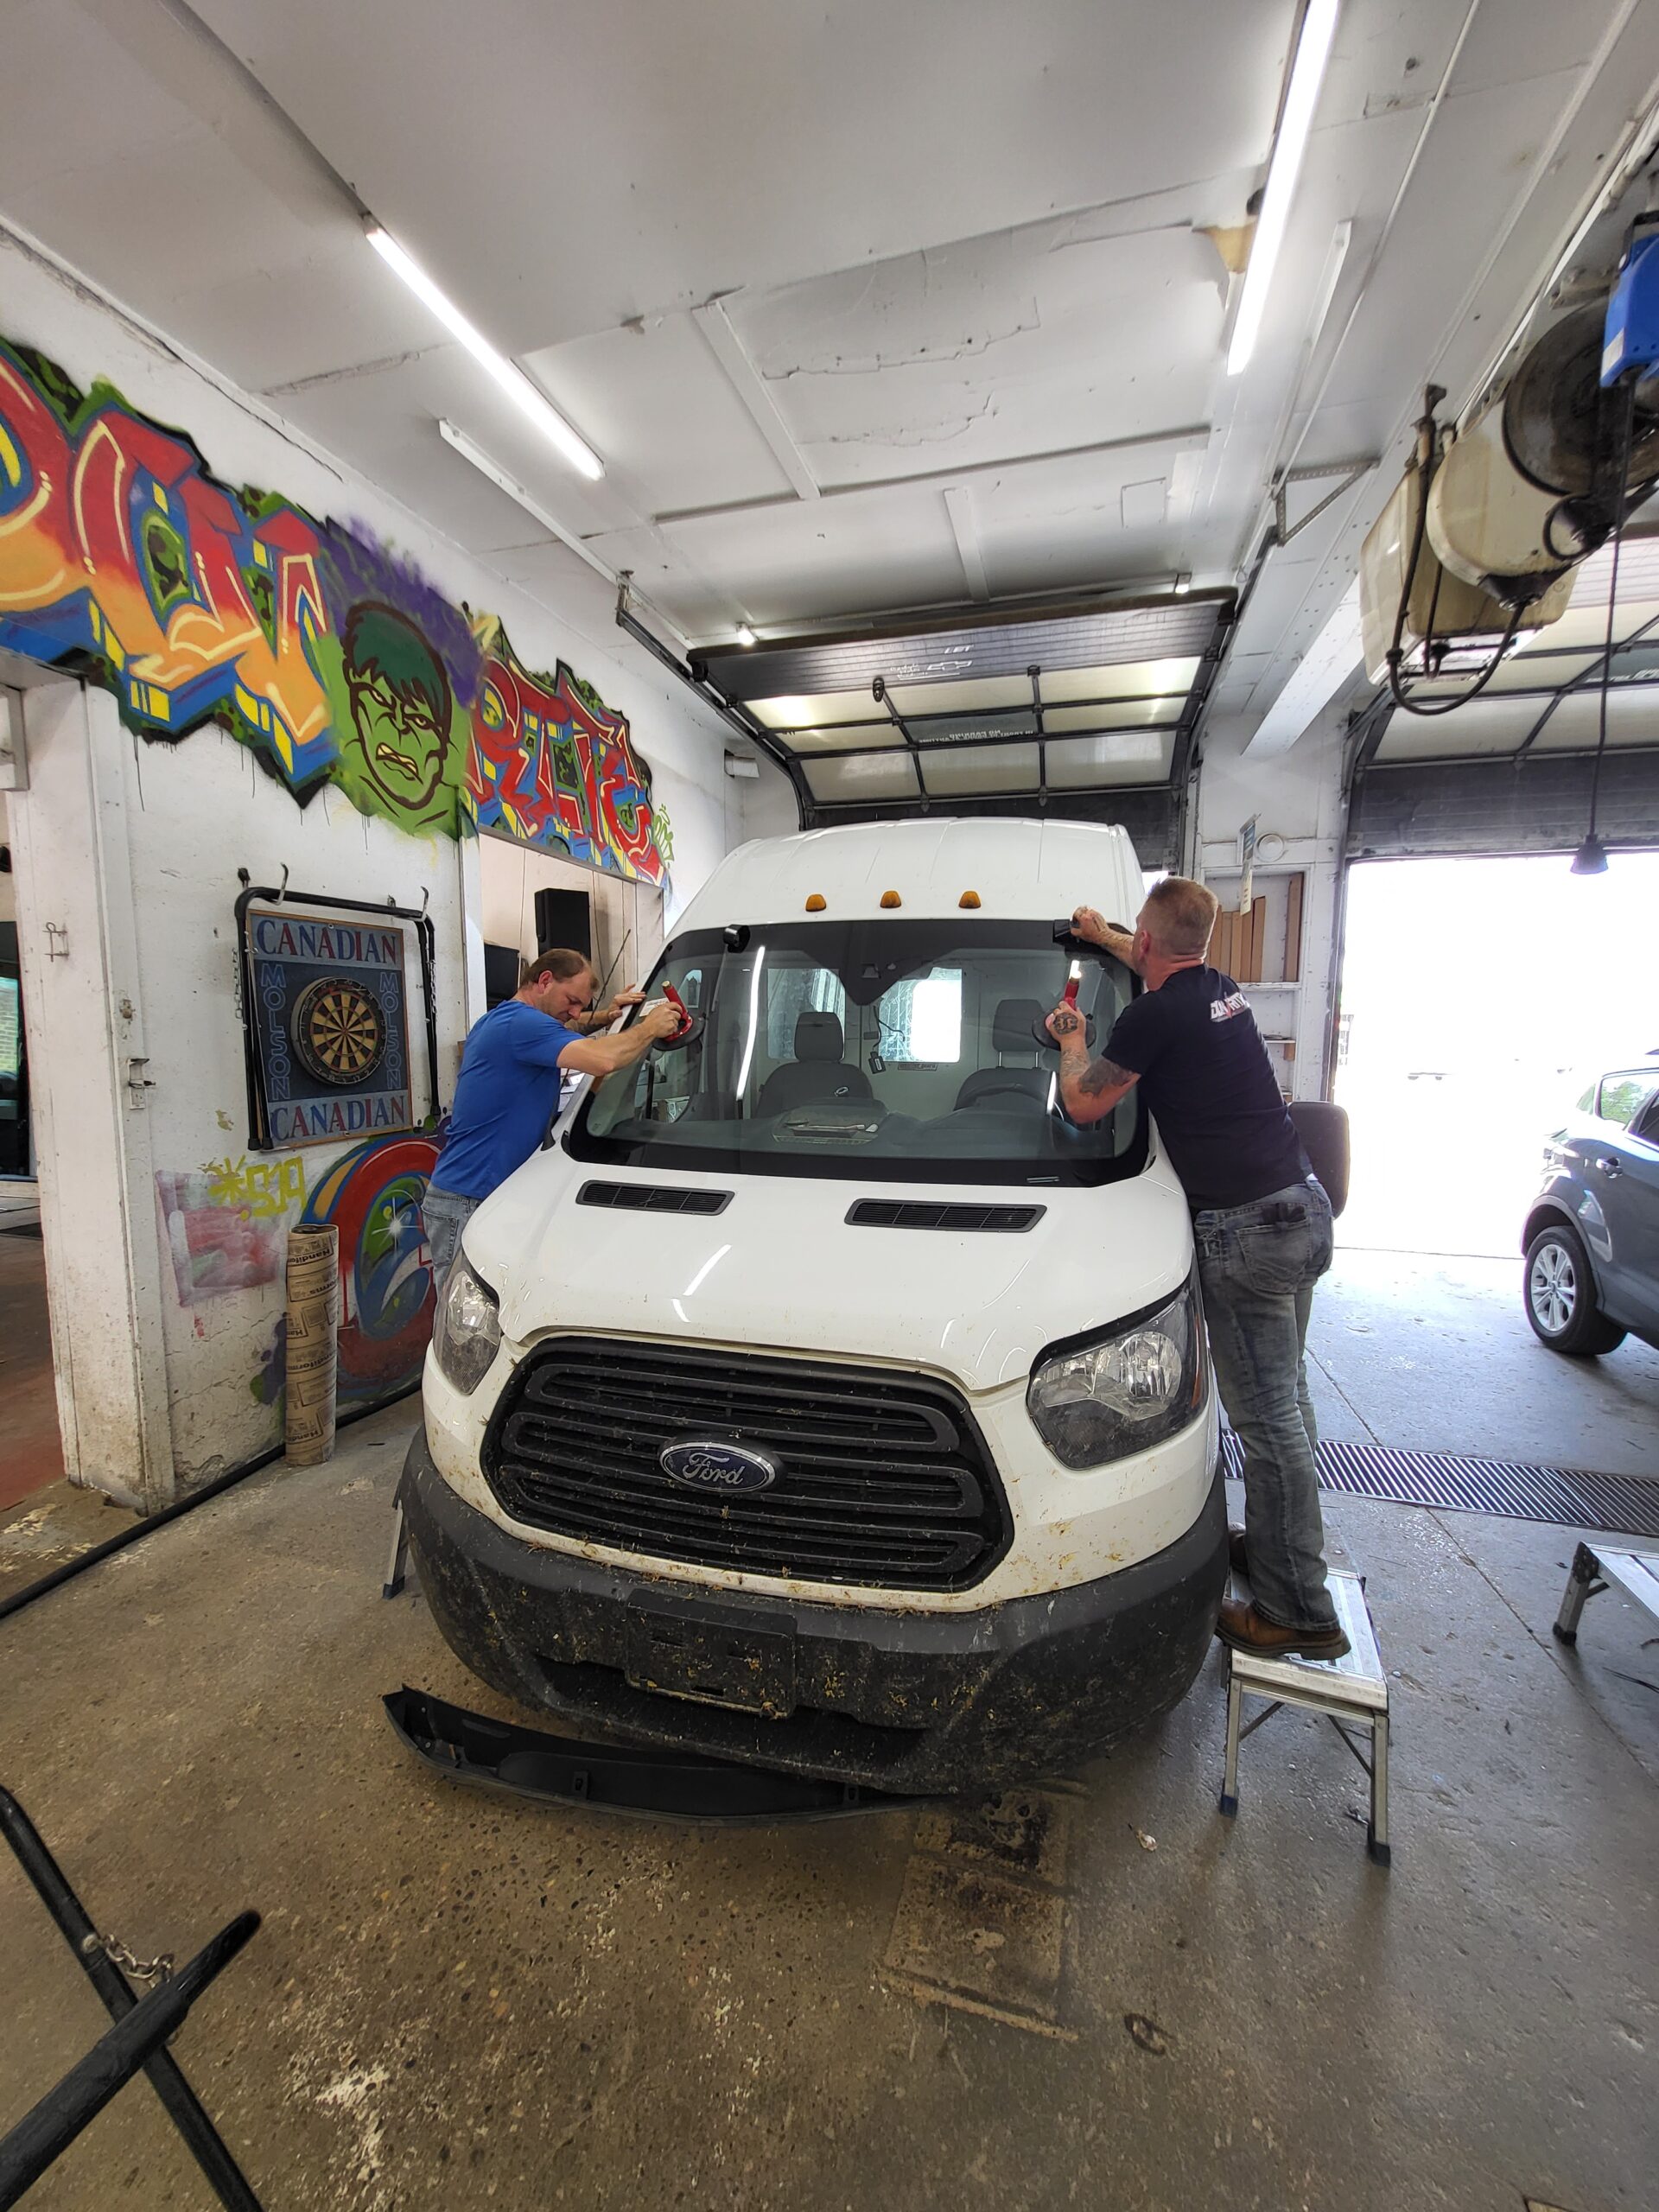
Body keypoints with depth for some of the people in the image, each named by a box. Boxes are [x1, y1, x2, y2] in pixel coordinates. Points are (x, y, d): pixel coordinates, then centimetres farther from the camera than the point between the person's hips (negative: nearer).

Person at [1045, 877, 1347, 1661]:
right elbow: (1165, 969, 37)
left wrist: (1072, 1043, 13)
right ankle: (1275, 1541, 36)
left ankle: (1298, 1610, 11)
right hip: (1303, 1204, 10)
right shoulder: (1221, 989, 13)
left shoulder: (1154, 1016, -14)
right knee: (1285, 1400, 19)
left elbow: (1083, 1105, -5)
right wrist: (1103, 934, 46)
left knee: (1267, 1416, -1)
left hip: (1245, 1228, -10)